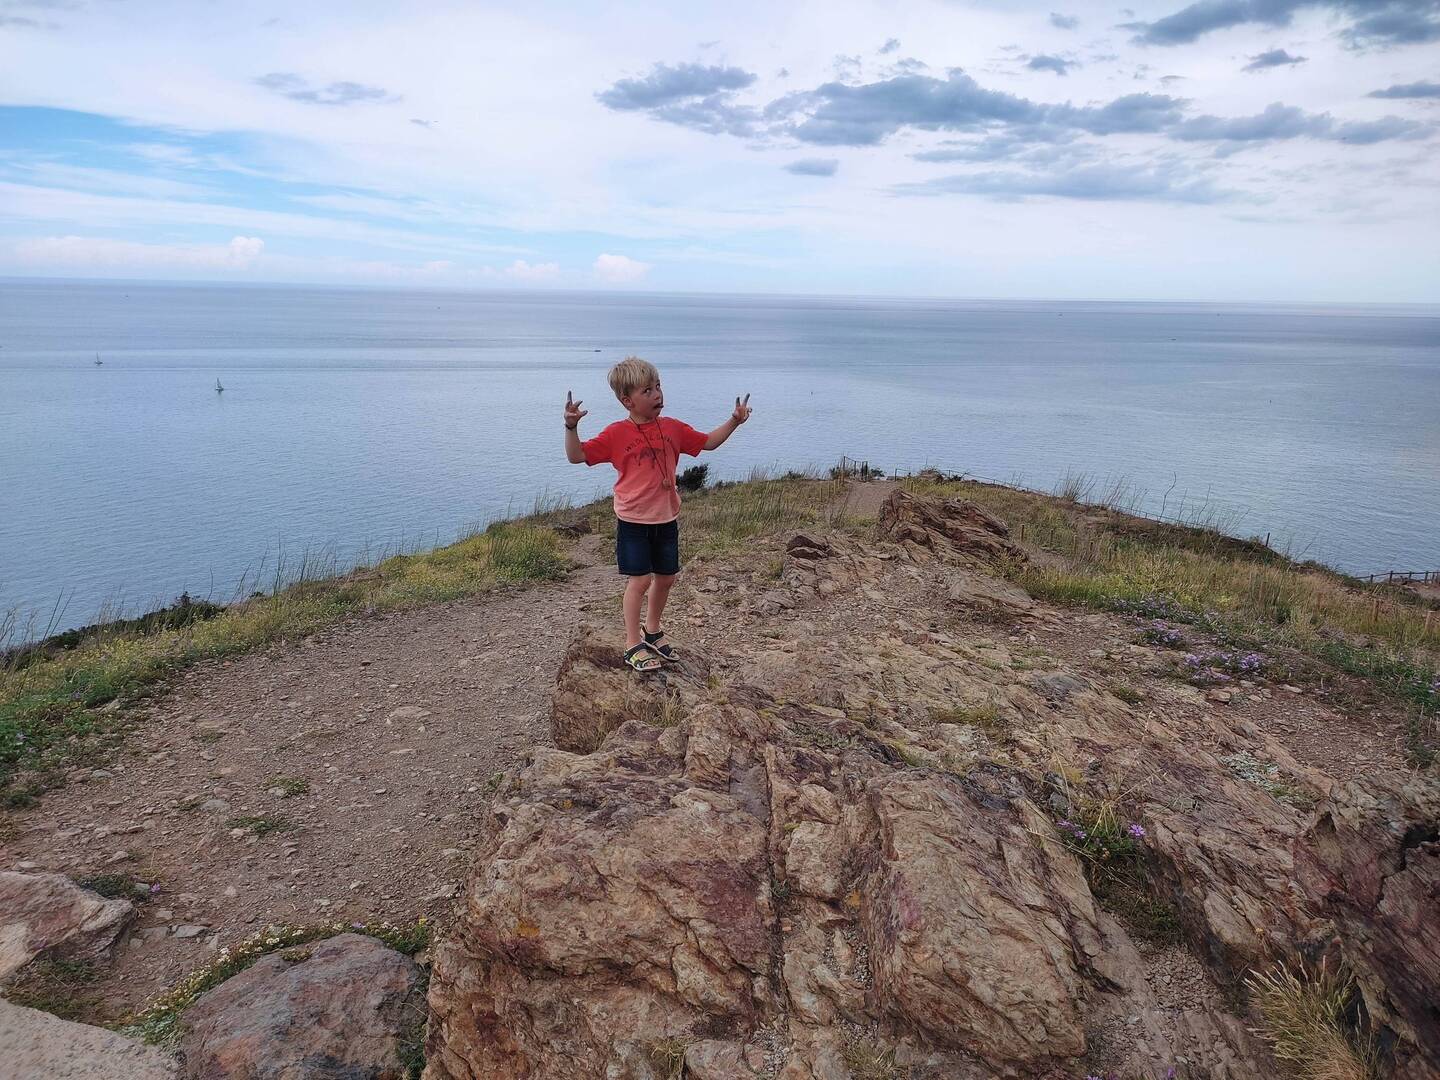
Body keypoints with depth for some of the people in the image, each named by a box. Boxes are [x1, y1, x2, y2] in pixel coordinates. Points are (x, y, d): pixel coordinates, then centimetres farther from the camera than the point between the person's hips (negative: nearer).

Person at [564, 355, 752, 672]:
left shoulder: (673, 428, 3)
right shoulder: (617, 434, -11)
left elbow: (707, 442, 15)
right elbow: (577, 455, -13)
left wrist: (734, 421, 5)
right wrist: (572, 426, -28)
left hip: (666, 518, 5)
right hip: (633, 521, -5)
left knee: (666, 577, 14)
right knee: (640, 579, -5)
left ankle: (652, 630, 36)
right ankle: (633, 644, 9)